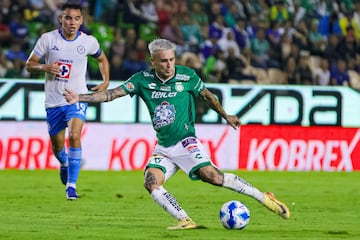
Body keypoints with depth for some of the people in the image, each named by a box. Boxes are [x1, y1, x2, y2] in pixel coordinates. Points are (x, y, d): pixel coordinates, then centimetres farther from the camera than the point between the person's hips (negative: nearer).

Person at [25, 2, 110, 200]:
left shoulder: (88, 42, -3)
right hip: (53, 100, 1)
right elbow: (29, 64, 0)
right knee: (57, 144, 12)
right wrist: (44, 67, -21)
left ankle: (71, 185, -17)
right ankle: (64, 164, 50)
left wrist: (105, 81, 4)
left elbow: (102, 59, 18)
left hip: (77, 98, -1)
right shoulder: (48, 39, -7)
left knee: (74, 136, -24)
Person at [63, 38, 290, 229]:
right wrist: (80, 97, -14)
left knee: (212, 176, -22)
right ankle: (185, 220, -15)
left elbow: (207, 95, 12)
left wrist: (226, 116, 24)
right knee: (152, 183, -18)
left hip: (186, 142, -4)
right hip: (163, 148, 4)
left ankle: (264, 198, -13)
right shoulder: (143, 79, -1)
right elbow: (113, 93, -4)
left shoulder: (187, 76, -5)